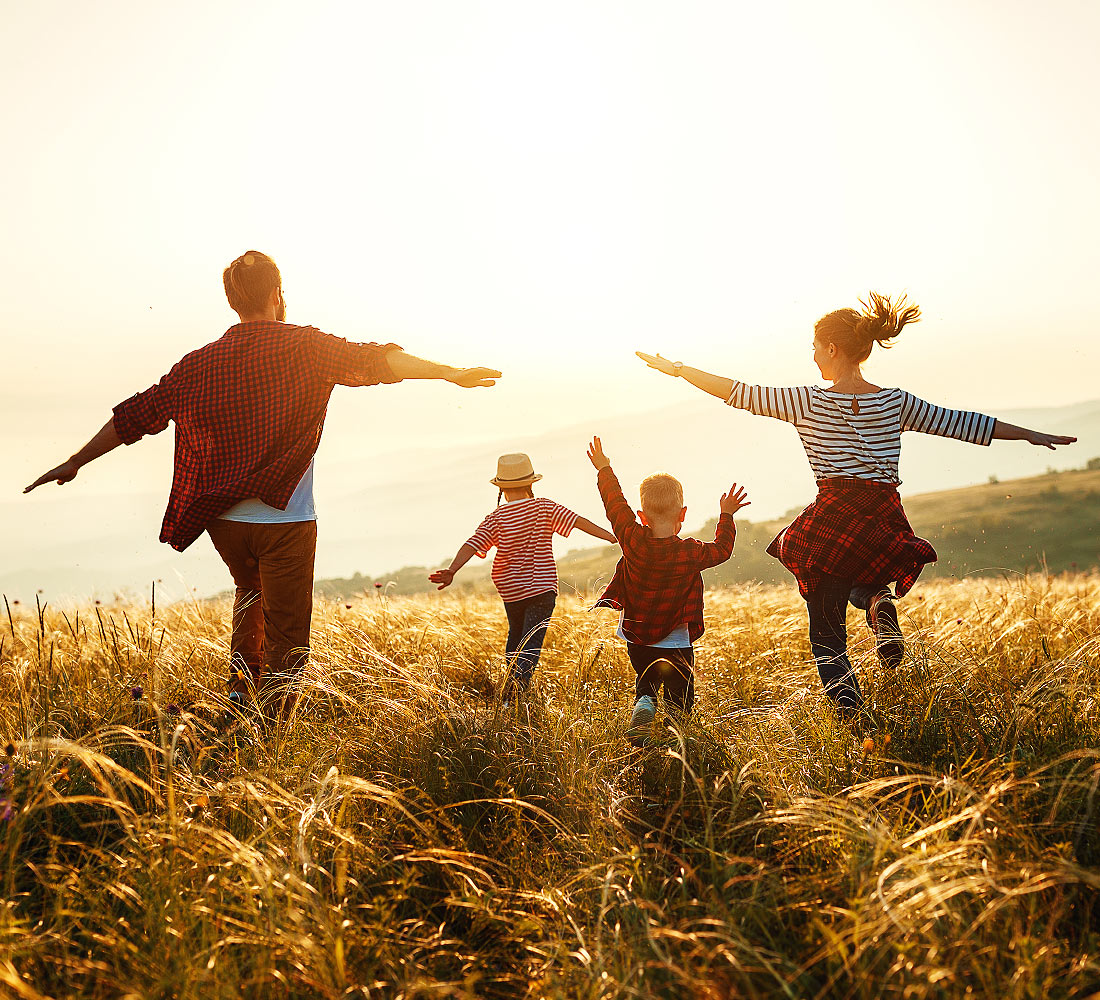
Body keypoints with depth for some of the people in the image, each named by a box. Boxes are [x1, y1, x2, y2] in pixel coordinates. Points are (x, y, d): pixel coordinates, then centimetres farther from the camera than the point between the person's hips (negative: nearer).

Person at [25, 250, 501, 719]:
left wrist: (75, 463, 20)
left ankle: (241, 687, 22)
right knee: (286, 641, 1)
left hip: (222, 519, 5)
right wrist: (449, 373, -11)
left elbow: (136, 415, 11)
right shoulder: (303, 346, -3)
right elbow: (372, 361, -13)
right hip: (284, 518, -5)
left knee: (251, 592, 32)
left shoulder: (200, 363, 7)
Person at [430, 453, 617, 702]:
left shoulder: (495, 519, -4)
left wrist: (451, 571, -23)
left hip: (510, 591, 2)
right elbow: (578, 521, -9)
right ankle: (513, 692, -25)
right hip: (542, 588, -2)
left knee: (516, 635, 26)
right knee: (531, 643, -7)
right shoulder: (544, 508, -5)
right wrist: (613, 537, -7)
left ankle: (512, 679, 32)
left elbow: (472, 544, -16)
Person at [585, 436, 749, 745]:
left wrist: (604, 470, 13)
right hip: (675, 644, -2)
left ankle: (642, 710, -9)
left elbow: (615, 505, 1)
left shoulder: (632, 540, -13)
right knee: (680, 696, 10)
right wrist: (726, 516, 14)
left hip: (636, 638, 2)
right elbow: (722, 549, 3)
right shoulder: (690, 553, -16)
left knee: (645, 686, 20)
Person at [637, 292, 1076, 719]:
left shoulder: (809, 402, -3)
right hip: (886, 524, 3)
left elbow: (740, 392, -2)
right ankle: (879, 601, -1)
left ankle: (848, 711, -14)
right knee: (862, 580, 35)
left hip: (833, 522, -3)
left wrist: (677, 369, 8)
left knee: (826, 632, 9)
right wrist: (1031, 434, 22)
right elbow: (960, 422, 11)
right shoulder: (895, 403, 5)